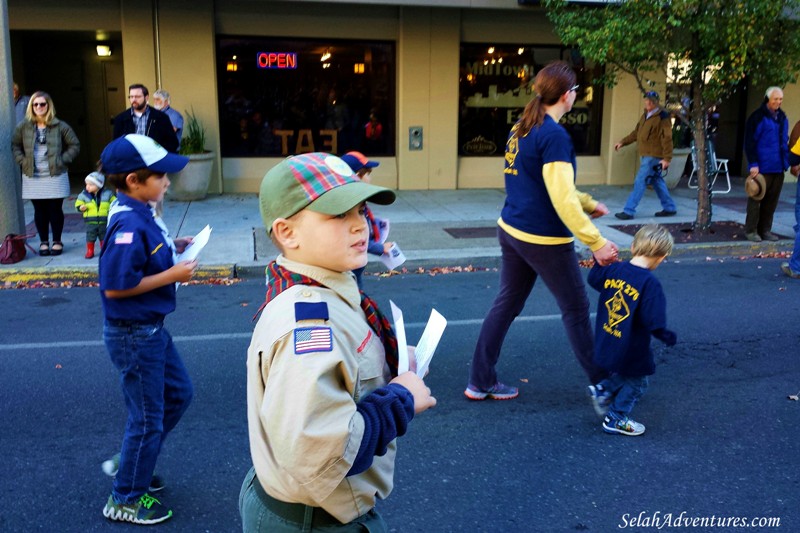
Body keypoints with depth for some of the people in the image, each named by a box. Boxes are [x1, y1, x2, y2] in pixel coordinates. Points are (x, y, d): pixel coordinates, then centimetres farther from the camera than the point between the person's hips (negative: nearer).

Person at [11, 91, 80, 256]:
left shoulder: (60, 126, -2)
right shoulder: (23, 127, 4)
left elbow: (74, 145, 3)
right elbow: (15, 145, 14)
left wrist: (62, 160, -5)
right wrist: (22, 161, 1)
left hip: (55, 176, -2)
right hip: (33, 177, 2)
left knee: (55, 209, 2)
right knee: (40, 210, 6)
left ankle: (57, 242, 14)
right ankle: (43, 242, 16)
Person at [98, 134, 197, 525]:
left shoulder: (140, 214, 3)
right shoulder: (128, 224, -26)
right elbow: (115, 286, -28)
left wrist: (174, 249, 1)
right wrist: (172, 276, -22)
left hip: (150, 328, 10)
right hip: (133, 334, -10)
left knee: (177, 393, 24)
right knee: (147, 416, 6)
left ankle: (128, 463, 38)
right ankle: (126, 499, 26)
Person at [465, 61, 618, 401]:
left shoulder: (521, 129, 10)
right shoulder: (554, 136, -18)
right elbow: (562, 199, -23)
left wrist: (589, 203, 23)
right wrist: (597, 242, -20)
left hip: (511, 231, 8)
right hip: (544, 240, -8)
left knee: (506, 304, 14)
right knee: (576, 309, 7)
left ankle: (480, 382, 20)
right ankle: (602, 382, 23)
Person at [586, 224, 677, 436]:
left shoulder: (613, 269, -6)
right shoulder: (650, 282, -24)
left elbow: (593, 278, 16)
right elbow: (654, 322, -25)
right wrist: (668, 337, -8)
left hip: (605, 344, 7)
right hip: (631, 350, -6)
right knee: (637, 383, 17)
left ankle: (602, 390, 24)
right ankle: (615, 419, 25)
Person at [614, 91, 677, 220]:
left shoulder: (662, 117, -13)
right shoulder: (646, 115, 14)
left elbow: (667, 139, -17)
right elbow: (636, 132, 22)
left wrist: (667, 158, -20)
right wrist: (623, 142, 15)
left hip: (653, 156, -9)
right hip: (645, 155, 9)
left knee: (640, 182, -9)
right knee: (657, 181, 15)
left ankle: (629, 211, -7)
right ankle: (669, 208, 26)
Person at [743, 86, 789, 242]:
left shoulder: (782, 117, 14)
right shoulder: (758, 117, -8)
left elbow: (785, 141, 22)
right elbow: (749, 142, -11)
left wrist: (787, 162, 16)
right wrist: (753, 164, -16)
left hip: (778, 167, 6)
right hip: (762, 167, -6)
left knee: (771, 200, 9)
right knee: (756, 199, 0)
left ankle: (765, 230, 18)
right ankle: (751, 231, 9)